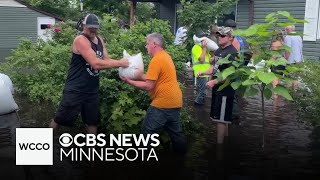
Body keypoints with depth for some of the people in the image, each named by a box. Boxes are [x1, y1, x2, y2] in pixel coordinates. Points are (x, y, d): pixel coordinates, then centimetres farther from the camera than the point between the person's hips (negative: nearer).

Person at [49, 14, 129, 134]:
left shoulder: (99, 40, 9)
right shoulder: (80, 40, -18)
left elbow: (106, 60, 4)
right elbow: (96, 64, -26)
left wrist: (120, 63, -16)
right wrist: (120, 63, -23)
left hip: (92, 90, 7)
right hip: (75, 89, -7)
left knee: (92, 121, 15)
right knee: (60, 119, 5)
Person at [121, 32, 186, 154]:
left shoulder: (156, 60, -16)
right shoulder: (165, 56, 13)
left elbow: (148, 86, -18)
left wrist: (129, 81, -9)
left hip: (163, 102, -10)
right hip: (175, 101, 10)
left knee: (148, 131, -1)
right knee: (175, 131, 19)